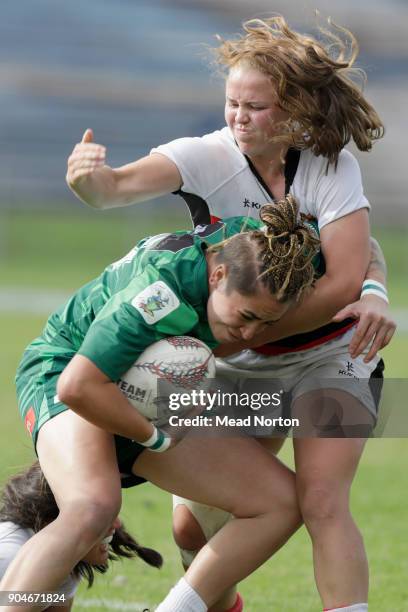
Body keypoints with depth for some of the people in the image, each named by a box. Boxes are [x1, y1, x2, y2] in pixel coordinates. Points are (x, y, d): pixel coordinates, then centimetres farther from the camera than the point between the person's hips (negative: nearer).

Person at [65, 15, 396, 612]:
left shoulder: (331, 165, -15)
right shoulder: (207, 157, -14)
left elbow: (344, 280, -23)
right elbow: (122, 185, -32)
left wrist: (239, 336, -26)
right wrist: (89, 179, -57)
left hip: (329, 353, -2)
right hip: (238, 367, 2)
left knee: (322, 502, -21)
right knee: (194, 526, 0)